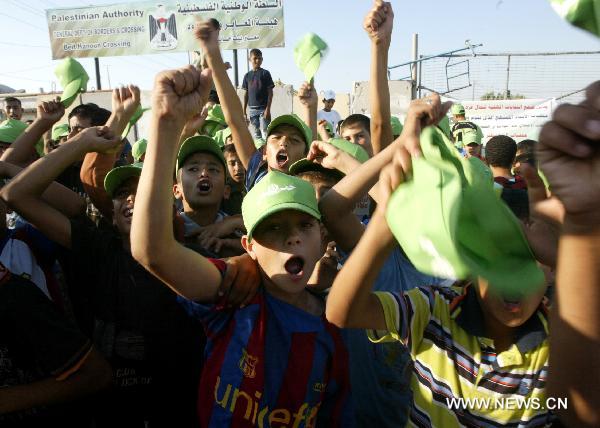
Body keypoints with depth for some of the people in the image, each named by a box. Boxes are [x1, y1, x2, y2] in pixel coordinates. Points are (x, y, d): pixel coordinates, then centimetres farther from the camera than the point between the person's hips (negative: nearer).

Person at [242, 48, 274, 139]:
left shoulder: (265, 73, 0)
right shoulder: (247, 75, 10)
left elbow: (270, 92, -3)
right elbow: (246, 93, 12)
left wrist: (268, 108, -12)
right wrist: (244, 110, 7)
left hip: (263, 108, -3)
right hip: (252, 109, 4)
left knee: (265, 133, -8)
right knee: (256, 133, 9)